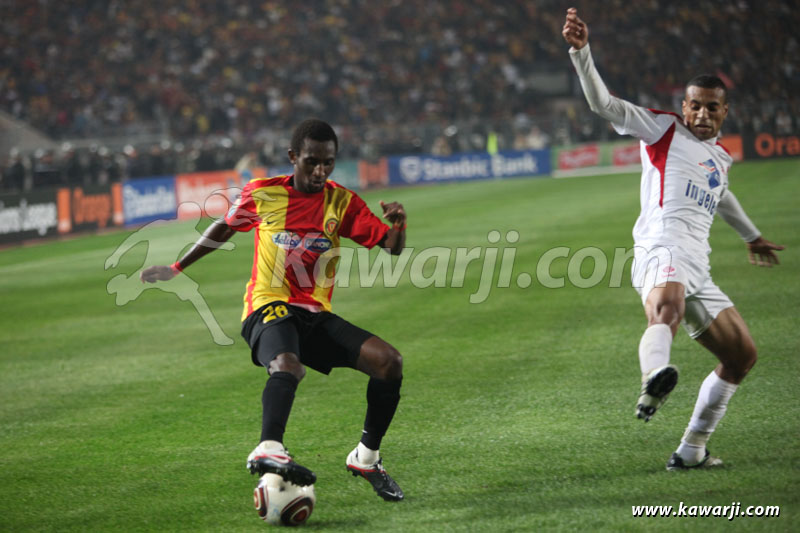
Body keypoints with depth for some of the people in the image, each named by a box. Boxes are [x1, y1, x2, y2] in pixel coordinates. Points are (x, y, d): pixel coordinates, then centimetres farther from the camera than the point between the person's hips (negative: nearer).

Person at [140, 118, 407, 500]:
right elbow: (225, 228, 20)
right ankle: (269, 450, -60)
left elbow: (391, 247, 1)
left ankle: (366, 458, 4)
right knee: (286, 365, -38)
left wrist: (398, 226, -23)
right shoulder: (262, 195, 2)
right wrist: (176, 268, 27)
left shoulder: (342, 203, 6)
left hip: (316, 314, 4)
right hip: (269, 308, -4)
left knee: (388, 361, -12)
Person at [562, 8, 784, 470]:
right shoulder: (664, 129, 8)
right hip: (663, 251, -8)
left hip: (698, 272, 8)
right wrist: (582, 51, -18)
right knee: (668, 307, -40)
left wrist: (752, 236, 64)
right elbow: (605, 104, -3)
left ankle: (691, 451, 18)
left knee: (742, 355, 11)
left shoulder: (720, 155, 28)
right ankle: (654, 381, -74)